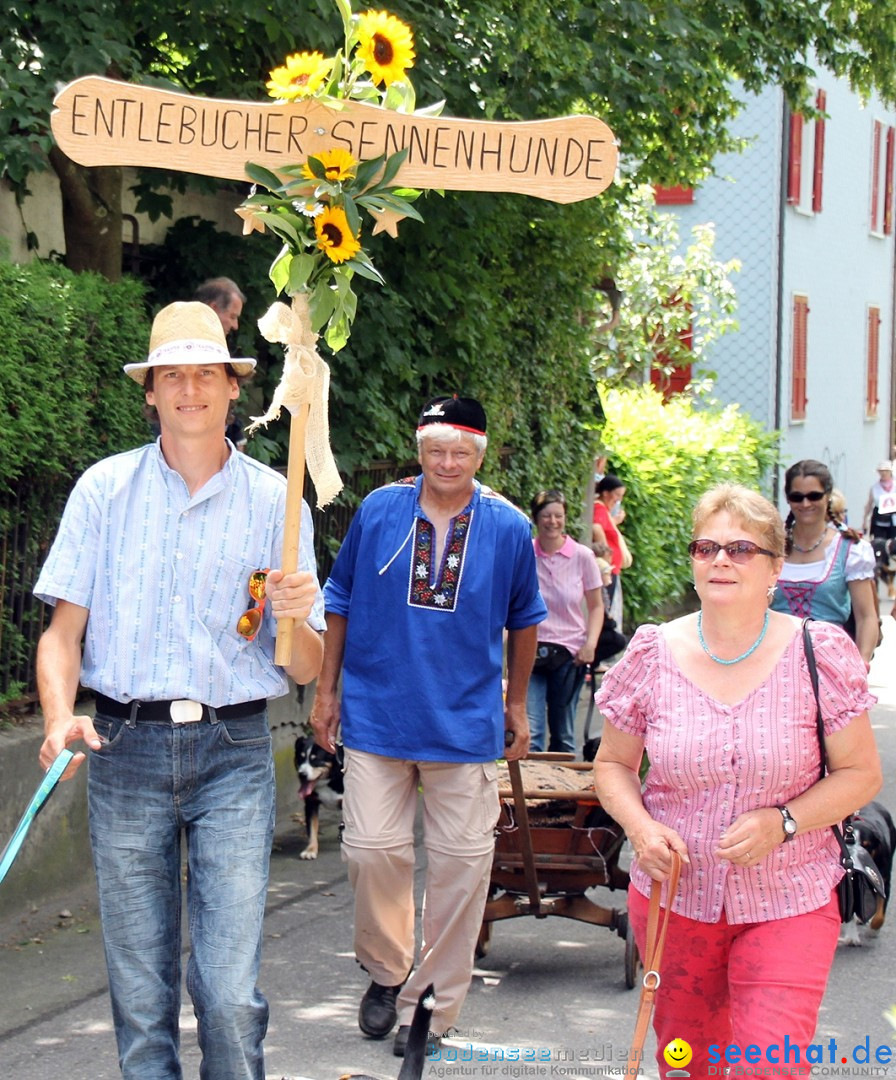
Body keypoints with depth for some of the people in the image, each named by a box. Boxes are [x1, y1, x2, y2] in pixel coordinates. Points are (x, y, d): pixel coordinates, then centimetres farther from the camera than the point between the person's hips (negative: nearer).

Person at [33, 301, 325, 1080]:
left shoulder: (273, 501, 6)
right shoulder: (105, 488, 6)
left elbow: (306, 670, 6)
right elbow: (64, 631, 4)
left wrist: (298, 618, -16)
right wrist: (60, 717, -15)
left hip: (233, 754, -1)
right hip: (126, 747, 1)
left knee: (231, 993, -8)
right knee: (139, 990, 4)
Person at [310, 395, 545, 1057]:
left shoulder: (509, 527, 0)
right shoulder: (378, 512, -1)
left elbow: (523, 621, 13)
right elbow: (341, 602, 9)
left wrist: (517, 705, 17)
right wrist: (327, 690, 8)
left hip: (467, 722, 0)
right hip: (377, 712, 0)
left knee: (461, 861, 2)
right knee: (371, 848, -3)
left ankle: (436, 1006, 14)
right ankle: (386, 971, 22)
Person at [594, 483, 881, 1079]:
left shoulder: (820, 654, -7)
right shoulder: (652, 654, -3)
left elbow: (861, 773, -2)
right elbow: (613, 765, 8)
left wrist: (782, 822, -18)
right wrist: (642, 827, -12)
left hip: (788, 903, -2)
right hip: (673, 897, 2)